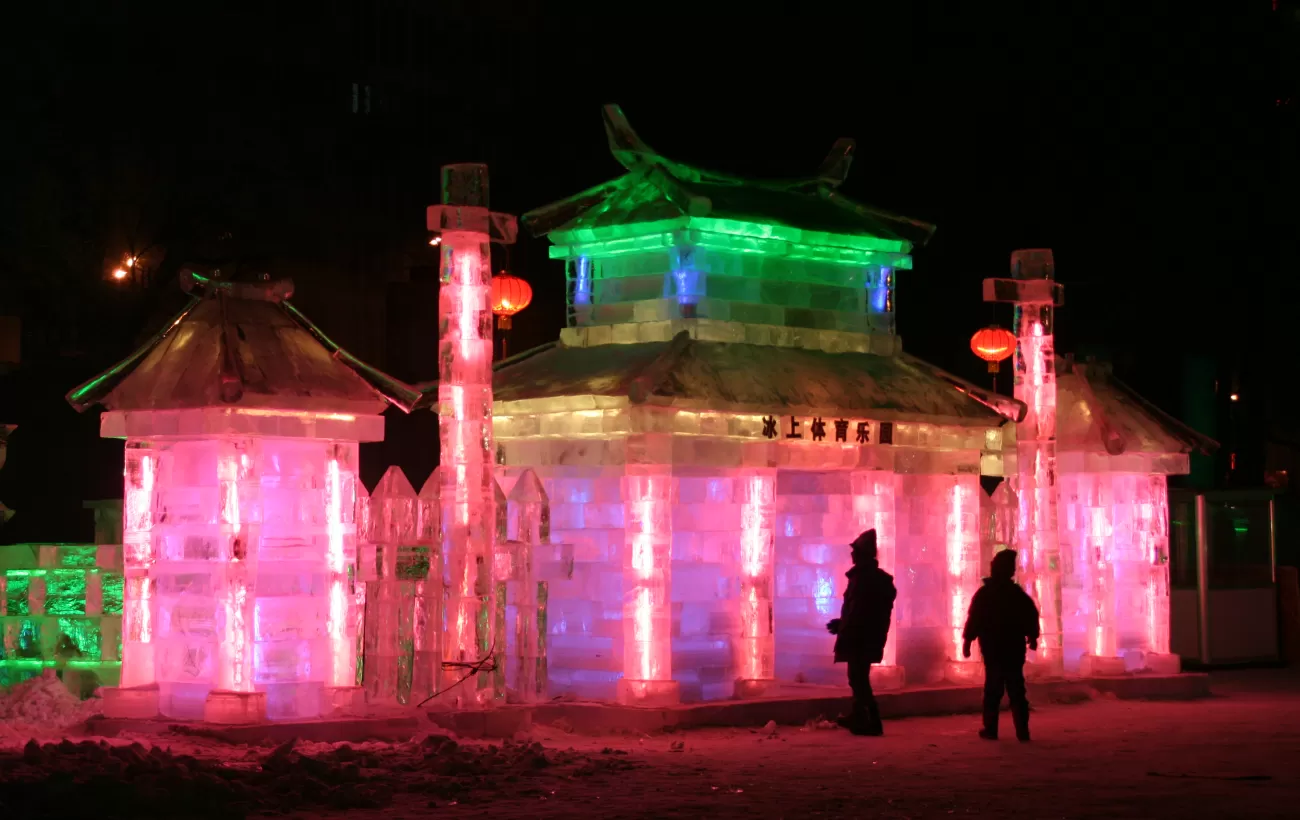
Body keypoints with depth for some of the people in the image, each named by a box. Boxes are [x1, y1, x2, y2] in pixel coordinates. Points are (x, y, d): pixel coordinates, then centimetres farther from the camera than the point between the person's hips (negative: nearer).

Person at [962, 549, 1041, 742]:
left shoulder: (984, 594, -5)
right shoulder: (1018, 593, 4)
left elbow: (974, 619, -11)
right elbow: (1032, 615, 5)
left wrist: (967, 640, -4)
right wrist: (1032, 637, 18)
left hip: (992, 648, -2)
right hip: (1015, 648, 2)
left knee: (993, 689, 3)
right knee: (1016, 690, 4)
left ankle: (991, 729, 1)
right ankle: (1022, 731, -2)